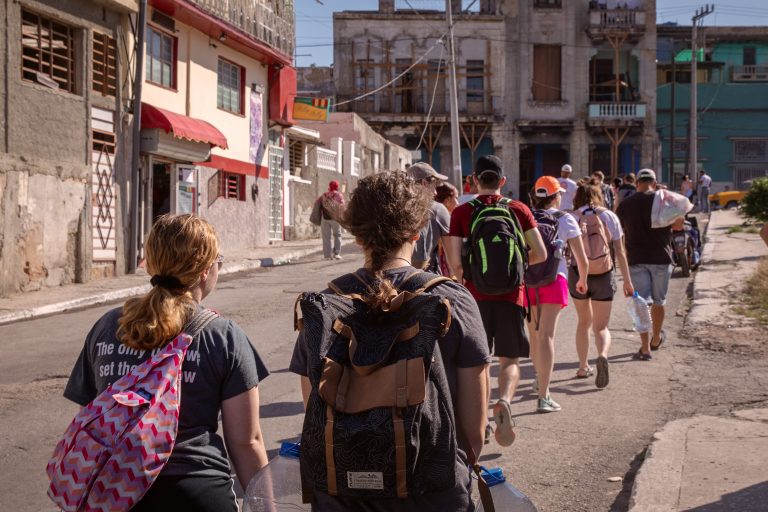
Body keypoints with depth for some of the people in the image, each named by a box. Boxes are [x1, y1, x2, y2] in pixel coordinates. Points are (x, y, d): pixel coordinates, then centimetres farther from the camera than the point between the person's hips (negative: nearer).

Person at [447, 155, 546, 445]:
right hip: (510, 294, 0)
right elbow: (541, 254, -2)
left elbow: (455, 262, -6)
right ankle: (503, 401, -19)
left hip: (475, 295, 0)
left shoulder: (461, 212, -1)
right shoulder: (518, 209, 2)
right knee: (509, 361, 8)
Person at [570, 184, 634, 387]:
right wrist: (627, 280, 6)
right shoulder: (609, 216, 2)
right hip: (604, 276, -1)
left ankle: (583, 367, 24)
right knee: (601, 327, 5)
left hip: (578, 275, 1)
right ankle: (603, 355, -26)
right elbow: (619, 252, 1)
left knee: (584, 321, 21)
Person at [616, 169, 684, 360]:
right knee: (658, 301, 16)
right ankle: (656, 339, 34)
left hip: (636, 258, 0)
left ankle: (645, 348, -7)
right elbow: (679, 225, 0)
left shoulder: (626, 204, 2)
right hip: (661, 258, 0)